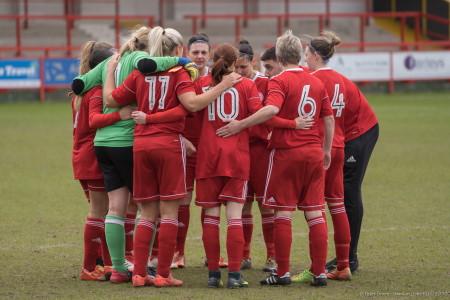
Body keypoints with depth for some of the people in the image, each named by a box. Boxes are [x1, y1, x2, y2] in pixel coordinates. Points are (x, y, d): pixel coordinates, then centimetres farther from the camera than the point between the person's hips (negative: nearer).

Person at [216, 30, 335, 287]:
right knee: (315, 213, 7)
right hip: (314, 153, 5)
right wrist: (327, 150, 22)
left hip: (286, 153, -5)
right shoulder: (317, 83, 9)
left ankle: (283, 273, 2)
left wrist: (241, 125, -24)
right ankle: (320, 272, 5)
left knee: (283, 213, 1)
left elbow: (272, 109, -26)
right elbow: (329, 118, 12)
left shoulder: (280, 81, -8)